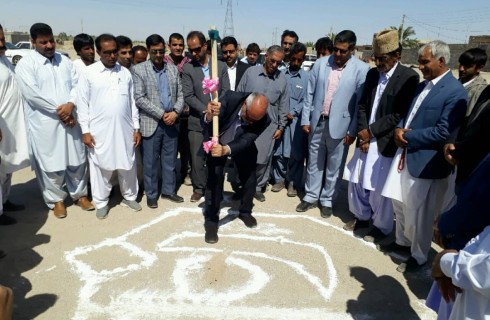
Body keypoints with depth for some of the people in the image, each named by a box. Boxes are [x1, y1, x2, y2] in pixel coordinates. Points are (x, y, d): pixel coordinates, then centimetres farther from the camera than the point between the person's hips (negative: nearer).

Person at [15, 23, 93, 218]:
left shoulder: (65, 61, 10)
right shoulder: (25, 64, -5)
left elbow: (77, 84, 3)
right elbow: (32, 94, -14)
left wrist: (70, 104, -15)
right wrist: (59, 110, -14)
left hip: (70, 119, 4)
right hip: (44, 123, -4)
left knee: (77, 160, 11)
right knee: (50, 163, 5)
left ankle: (79, 194, 29)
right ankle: (56, 199, 24)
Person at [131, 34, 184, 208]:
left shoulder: (173, 69, 10)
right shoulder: (138, 69, -3)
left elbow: (180, 94, 8)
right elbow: (139, 98, -11)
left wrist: (175, 112, -10)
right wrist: (161, 114, -15)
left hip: (171, 122, 4)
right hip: (151, 123, -3)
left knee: (170, 160, 13)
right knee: (150, 162, 6)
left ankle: (169, 190, 28)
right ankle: (151, 194, 21)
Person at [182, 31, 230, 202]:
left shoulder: (221, 65, 3)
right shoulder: (187, 68, -2)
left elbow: (226, 92, 0)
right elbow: (188, 96, -8)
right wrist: (206, 110, -20)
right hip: (197, 121, -1)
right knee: (197, 157, 3)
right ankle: (199, 188, 21)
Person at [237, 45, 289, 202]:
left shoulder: (282, 79, 3)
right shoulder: (250, 72, -1)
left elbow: (283, 106, 8)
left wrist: (281, 127, 6)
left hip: (268, 126, 1)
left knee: (263, 159, 4)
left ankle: (258, 187, 22)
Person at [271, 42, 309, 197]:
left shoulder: (307, 77, 2)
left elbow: (306, 100, -1)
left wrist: (292, 113, -10)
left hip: (296, 120, -1)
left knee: (296, 153, 4)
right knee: (278, 151, 8)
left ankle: (293, 182, 17)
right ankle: (279, 179, 22)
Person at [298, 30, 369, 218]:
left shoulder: (361, 69, -9)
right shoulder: (320, 63, 1)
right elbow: (310, 94, 4)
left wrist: (352, 131, -9)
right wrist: (306, 119, 2)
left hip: (340, 126, -3)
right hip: (317, 123, 3)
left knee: (333, 167, 10)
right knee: (314, 163, 15)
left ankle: (327, 200, 27)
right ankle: (311, 196, 30)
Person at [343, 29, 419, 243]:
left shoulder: (409, 77, -11)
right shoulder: (372, 74, 7)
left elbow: (400, 114, -16)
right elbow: (362, 105, 8)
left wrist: (372, 131, -15)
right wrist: (362, 133, -5)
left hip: (385, 143, -6)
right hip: (366, 139, 6)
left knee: (380, 189, 5)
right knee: (357, 181, 15)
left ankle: (381, 227, 26)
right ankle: (361, 216, 37)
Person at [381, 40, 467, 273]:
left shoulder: (455, 92, -15)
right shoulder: (422, 86, 12)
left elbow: (444, 132, -22)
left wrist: (408, 136, -16)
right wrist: (399, 129, -5)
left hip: (425, 161, -8)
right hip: (405, 154, 8)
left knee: (418, 213, 6)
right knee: (400, 205, 21)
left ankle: (418, 256, 26)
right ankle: (402, 241, 42)